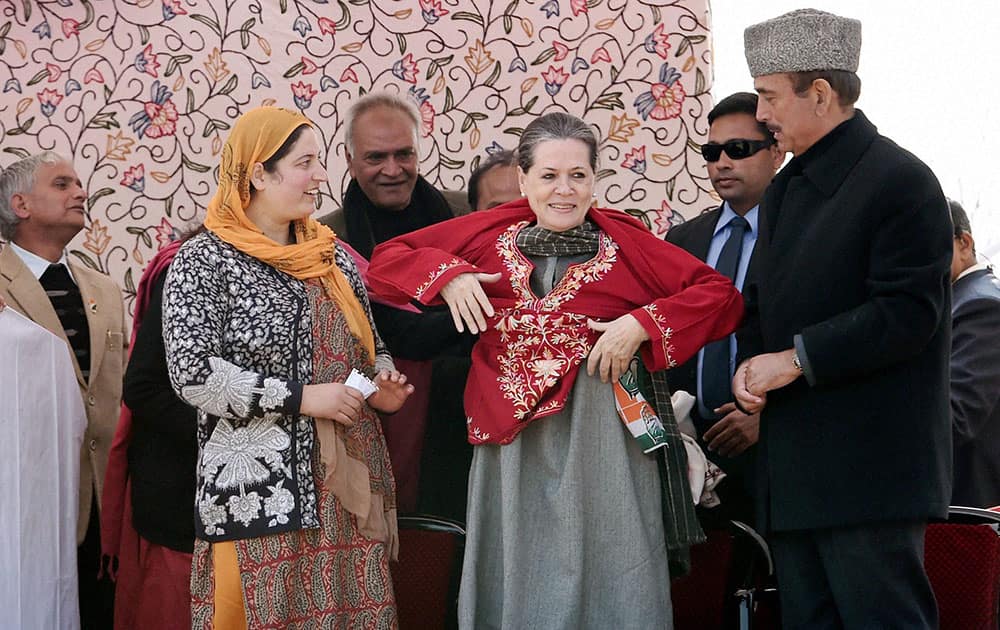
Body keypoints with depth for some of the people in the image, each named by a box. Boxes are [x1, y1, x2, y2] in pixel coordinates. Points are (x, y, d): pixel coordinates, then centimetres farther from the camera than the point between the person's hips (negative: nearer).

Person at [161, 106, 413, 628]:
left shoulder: (332, 255, 13)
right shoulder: (203, 262, -5)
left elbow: (372, 348, 23)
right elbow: (192, 374, -14)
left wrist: (382, 387, 0)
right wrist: (301, 397, -16)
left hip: (347, 487, 6)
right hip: (257, 492, -5)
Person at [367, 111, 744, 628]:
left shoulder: (625, 241, 1)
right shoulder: (490, 233, 7)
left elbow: (721, 295, -3)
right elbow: (385, 260, 11)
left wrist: (643, 324, -14)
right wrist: (445, 275, -7)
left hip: (601, 433, -2)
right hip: (511, 436, 2)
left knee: (606, 571, 4)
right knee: (517, 579, 10)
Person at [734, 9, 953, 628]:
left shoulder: (900, 181, -10)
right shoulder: (784, 190, 17)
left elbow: (907, 315, -18)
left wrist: (794, 359, -16)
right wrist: (751, 365, 1)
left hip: (868, 469, -9)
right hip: (795, 466, 9)